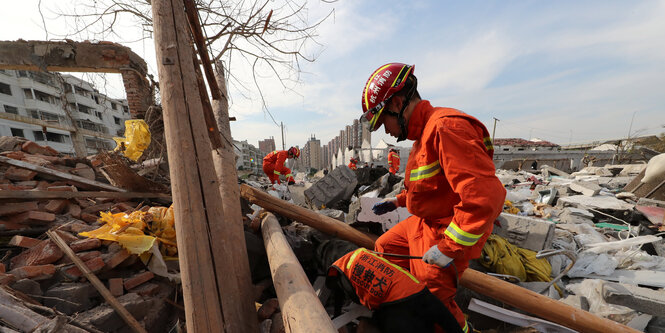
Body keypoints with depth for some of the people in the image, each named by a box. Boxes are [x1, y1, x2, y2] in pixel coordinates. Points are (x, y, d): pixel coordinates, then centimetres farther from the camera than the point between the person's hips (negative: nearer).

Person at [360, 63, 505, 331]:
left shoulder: (446, 127, -26)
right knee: (384, 247, 19)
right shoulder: (423, 133, 7)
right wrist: (397, 201, 18)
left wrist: (448, 248, -26)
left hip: (448, 233, -10)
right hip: (425, 221, 10)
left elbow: (485, 194, -33)